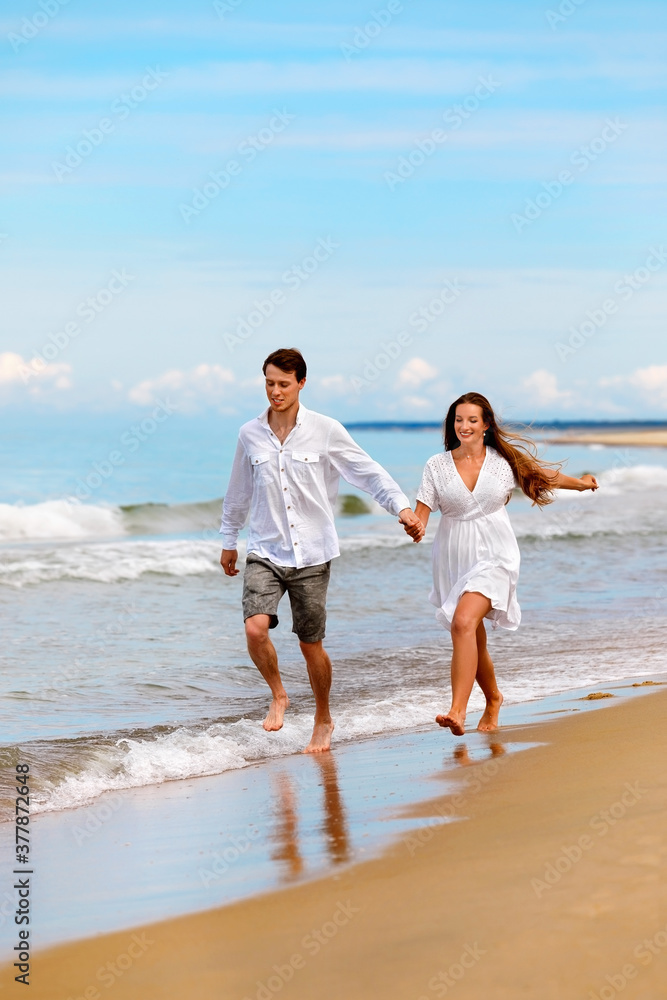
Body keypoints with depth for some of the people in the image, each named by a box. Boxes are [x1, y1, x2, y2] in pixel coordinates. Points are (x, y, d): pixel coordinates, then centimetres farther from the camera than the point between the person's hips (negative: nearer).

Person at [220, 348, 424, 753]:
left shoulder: (326, 431, -4)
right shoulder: (250, 435, 4)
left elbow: (369, 473, -2)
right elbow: (238, 492, 18)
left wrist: (403, 507, -17)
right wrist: (229, 541, 26)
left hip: (312, 554, -1)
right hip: (265, 552, 1)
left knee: (311, 643, 2)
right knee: (255, 629, -19)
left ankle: (324, 720, 25)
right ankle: (278, 695, 9)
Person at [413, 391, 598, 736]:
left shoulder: (505, 460, 2)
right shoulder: (437, 465, 2)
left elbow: (542, 474, 20)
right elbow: (421, 514, -2)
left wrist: (578, 483, 31)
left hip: (493, 556, -3)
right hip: (453, 561, 3)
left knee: (463, 623, -26)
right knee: (474, 643, 11)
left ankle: (457, 711, -31)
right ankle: (493, 699, 39)